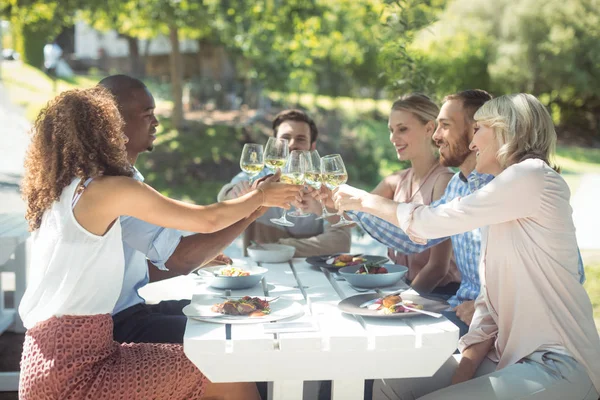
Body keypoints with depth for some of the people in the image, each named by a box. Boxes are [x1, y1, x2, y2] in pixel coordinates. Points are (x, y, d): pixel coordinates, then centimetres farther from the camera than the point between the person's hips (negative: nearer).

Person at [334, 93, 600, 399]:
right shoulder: (501, 201, 17)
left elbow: (436, 222, -13)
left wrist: (363, 200, 0)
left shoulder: (532, 176, -11)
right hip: (507, 354, 8)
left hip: (557, 365, -8)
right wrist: (465, 368, 1)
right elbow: (490, 298, 13)